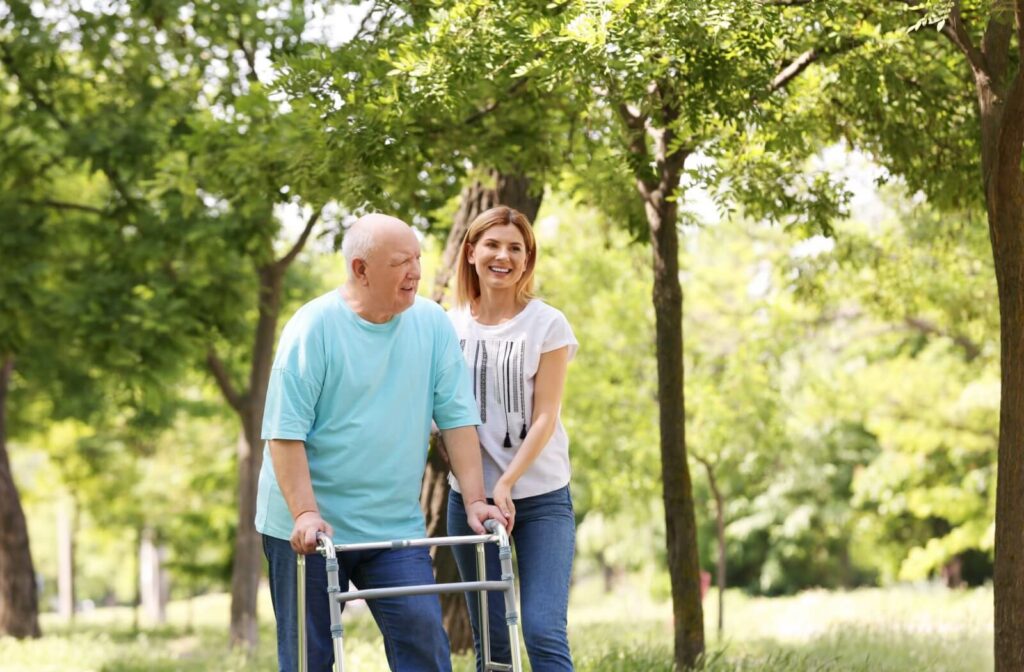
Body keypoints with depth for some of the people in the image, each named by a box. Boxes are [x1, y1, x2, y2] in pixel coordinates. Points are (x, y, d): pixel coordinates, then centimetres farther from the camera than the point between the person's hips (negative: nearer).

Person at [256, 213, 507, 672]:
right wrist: (305, 514, -22)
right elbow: (284, 432, -14)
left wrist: (475, 500, -5)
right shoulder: (312, 328, -12)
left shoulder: (432, 323, 1)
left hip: (396, 527, 3)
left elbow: (457, 417, 3)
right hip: (307, 528, -3)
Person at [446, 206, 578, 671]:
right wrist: (472, 489, -7)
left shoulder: (548, 325, -2)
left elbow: (544, 419, -6)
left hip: (541, 497, -3)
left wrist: (506, 484, -17)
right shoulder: (449, 326, 5)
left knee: (544, 633, -12)